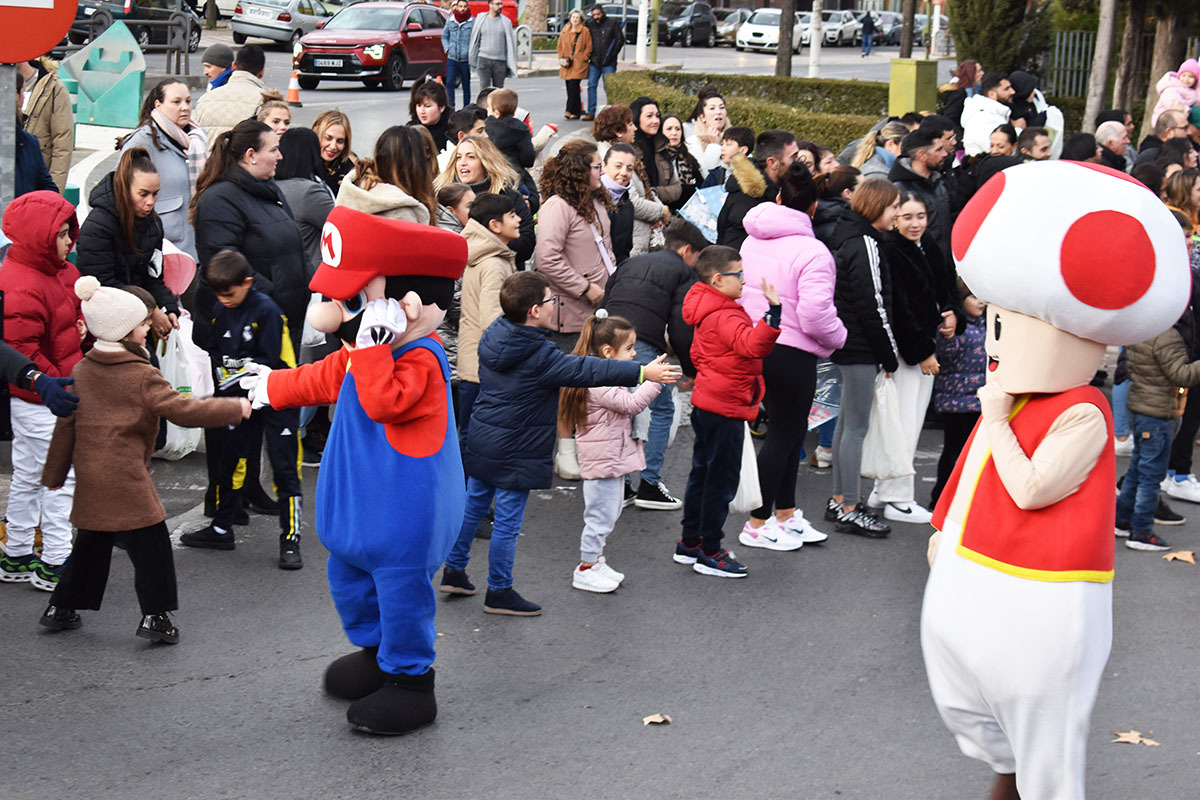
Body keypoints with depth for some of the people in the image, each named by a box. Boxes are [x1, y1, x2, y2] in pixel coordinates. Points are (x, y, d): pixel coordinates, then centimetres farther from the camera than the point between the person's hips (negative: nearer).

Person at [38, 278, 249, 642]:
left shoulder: (81, 370, 8)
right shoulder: (142, 376, -13)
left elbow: (66, 423, 12)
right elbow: (182, 410, -17)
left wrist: (56, 472, 19)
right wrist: (235, 408, -8)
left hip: (90, 474, 8)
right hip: (125, 476, -8)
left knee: (91, 542, 20)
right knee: (151, 544, 0)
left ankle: (61, 608, 25)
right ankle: (156, 615, -2)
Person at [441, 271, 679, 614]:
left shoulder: (492, 336, 2)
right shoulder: (539, 357, -22)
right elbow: (587, 370, -23)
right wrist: (644, 372, -21)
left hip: (481, 441, 8)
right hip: (514, 452, -8)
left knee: (473, 505, 20)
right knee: (507, 522, 2)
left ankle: (454, 571, 30)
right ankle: (499, 592, 11)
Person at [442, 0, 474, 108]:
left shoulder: (473, 22, -4)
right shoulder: (450, 21, 7)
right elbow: (444, 36, 19)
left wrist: (472, 52, -8)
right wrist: (447, 48, 6)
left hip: (466, 60, -2)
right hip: (452, 58, 2)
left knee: (466, 85, 6)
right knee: (449, 83, -8)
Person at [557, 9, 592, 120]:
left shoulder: (585, 31, -1)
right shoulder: (565, 31, 13)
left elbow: (589, 47, 0)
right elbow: (560, 46, 20)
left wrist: (583, 58, -7)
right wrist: (561, 58, 8)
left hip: (579, 64, -5)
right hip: (567, 65, 5)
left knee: (573, 86, -15)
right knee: (570, 88, 5)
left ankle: (570, 111, -16)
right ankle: (576, 112, 12)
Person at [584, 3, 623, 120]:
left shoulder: (612, 22, -1)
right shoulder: (590, 24, 8)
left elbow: (620, 40, -1)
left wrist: (612, 54, -6)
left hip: (608, 63, -4)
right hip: (594, 62, 4)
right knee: (591, 85, 0)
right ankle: (591, 113, 4)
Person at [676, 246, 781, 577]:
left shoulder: (708, 313, 11)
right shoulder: (725, 317, -21)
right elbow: (752, 344, -39)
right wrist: (773, 311, -48)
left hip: (706, 403, 11)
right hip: (725, 408, -11)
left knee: (703, 473, 18)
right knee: (721, 480, -3)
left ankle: (690, 543, 26)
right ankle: (709, 553, 3)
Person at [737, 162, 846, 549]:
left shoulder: (753, 241, 6)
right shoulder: (812, 252, -18)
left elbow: (742, 295, 16)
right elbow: (815, 313, -24)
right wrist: (838, 336, -6)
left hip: (754, 344, 8)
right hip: (791, 353, -8)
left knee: (790, 430, 20)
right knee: (784, 434, 4)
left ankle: (786, 514, 29)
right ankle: (757, 524, 11)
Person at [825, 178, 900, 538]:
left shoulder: (851, 240, 14)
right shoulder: (865, 245, -16)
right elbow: (872, 306, -19)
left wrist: (885, 353, 17)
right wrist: (890, 356, -12)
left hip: (847, 344, 10)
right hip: (860, 348, -10)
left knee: (847, 422, 16)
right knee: (857, 427, -6)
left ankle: (839, 501, 23)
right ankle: (849, 511, -2)